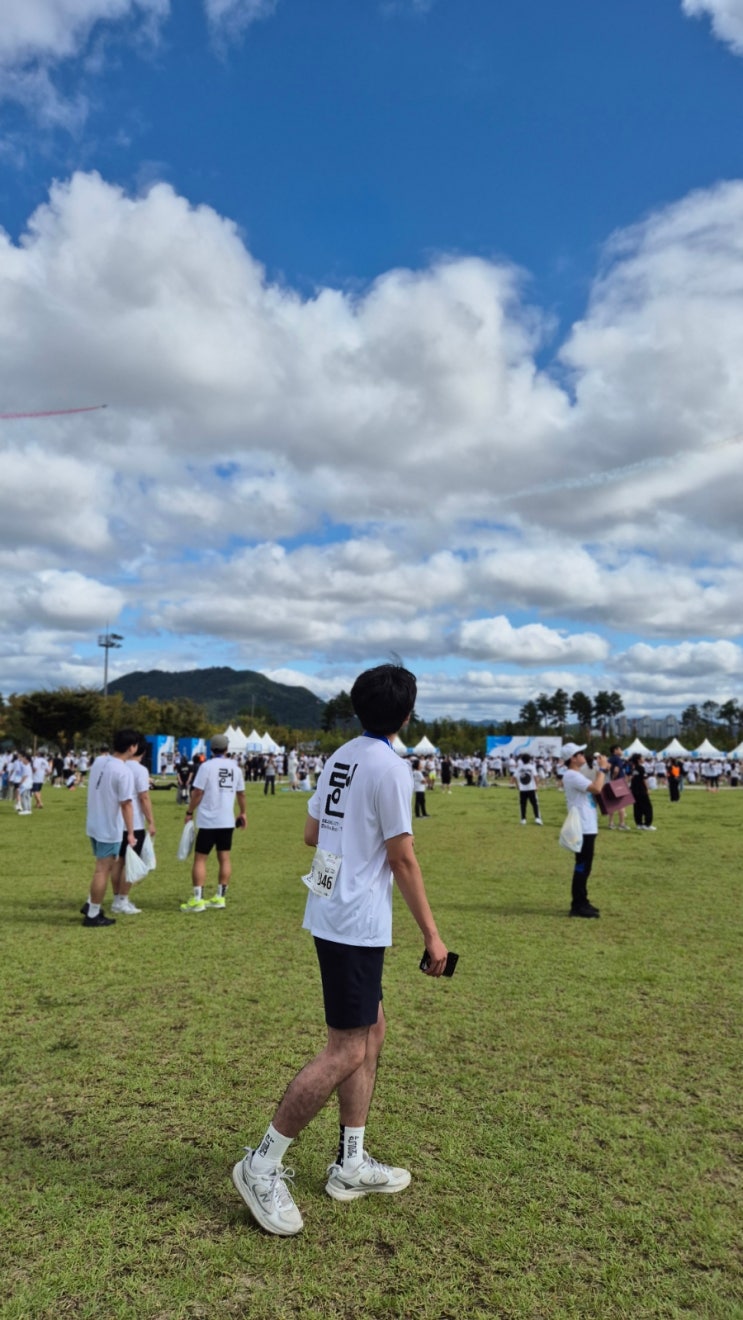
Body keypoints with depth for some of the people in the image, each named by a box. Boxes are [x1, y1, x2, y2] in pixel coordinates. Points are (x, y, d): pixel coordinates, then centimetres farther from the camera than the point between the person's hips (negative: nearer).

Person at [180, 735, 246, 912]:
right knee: (225, 858, 9)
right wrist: (242, 813, 26)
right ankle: (220, 897, 14)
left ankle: (197, 899, -2)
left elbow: (197, 792, -11)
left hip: (208, 821, -4)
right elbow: (241, 793, 13)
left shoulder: (207, 766, -9)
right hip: (227, 821, 5)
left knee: (200, 858, 1)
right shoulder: (235, 767, 5)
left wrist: (189, 812, 0)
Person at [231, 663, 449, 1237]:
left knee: (371, 1031, 17)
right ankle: (263, 1164, 9)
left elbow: (312, 833, 16)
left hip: (332, 914, 9)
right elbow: (402, 859, -15)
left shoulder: (341, 757, 9)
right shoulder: (390, 766, -16)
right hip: (357, 924, -9)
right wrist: (431, 934, -8)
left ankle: (351, 1164, 26)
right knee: (347, 1051, -1)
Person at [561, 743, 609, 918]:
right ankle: (578, 906, 0)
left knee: (584, 866, 15)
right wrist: (602, 769, -16)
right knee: (582, 866, -6)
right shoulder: (572, 775, -17)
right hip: (583, 828, -11)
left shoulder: (577, 775, 17)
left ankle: (581, 902, 23)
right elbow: (597, 788, -27)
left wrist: (602, 770, 9)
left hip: (587, 827, 11)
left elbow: (594, 788, 18)